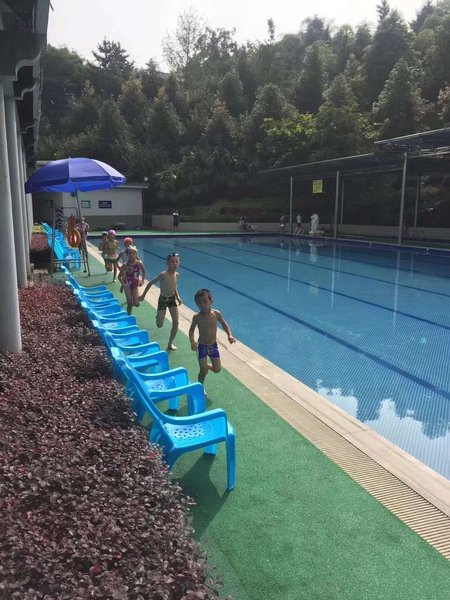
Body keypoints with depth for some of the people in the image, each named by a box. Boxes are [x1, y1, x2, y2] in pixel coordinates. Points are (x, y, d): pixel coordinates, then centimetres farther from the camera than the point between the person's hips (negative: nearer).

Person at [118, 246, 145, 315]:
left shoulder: (139, 263, -12)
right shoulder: (125, 265, -14)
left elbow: (144, 272, 5)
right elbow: (120, 276, -7)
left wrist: (142, 280, -6)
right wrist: (123, 284, -20)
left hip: (135, 285, 1)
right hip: (127, 285, -1)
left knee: (136, 303, -10)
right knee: (129, 304, 0)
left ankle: (138, 297, 24)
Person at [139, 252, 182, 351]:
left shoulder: (177, 274, -6)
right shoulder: (163, 275, -25)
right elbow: (150, 283, -14)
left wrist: (178, 297, 3)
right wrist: (143, 296, -8)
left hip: (172, 299, 5)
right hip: (163, 300, -5)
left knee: (176, 322, -1)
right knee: (159, 325, 1)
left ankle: (170, 343, 15)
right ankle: (158, 316, 39)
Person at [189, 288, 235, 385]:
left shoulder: (216, 313, -14)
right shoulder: (197, 317, -18)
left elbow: (224, 324, 3)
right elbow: (191, 330, -7)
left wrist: (230, 335, -10)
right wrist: (192, 341, -25)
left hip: (213, 345, 3)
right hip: (202, 346, -2)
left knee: (217, 369, 8)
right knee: (204, 371, -1)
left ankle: (206, 366, 41)